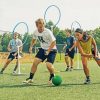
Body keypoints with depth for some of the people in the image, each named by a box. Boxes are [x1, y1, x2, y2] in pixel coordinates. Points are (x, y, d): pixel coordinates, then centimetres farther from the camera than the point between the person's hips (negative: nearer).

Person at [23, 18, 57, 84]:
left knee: (48, 65, -20)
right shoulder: (35, 32, -6)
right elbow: (34, 39, 15)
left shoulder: (48, 32, -24)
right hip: (43, 49, 6)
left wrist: (48, 51, -26)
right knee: (35, 62, -6)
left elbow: (54, 42, -19)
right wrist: (31, 47, 1)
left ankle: (52, 77, 11)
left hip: (51, 50, -5)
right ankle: (30, 78, 6)